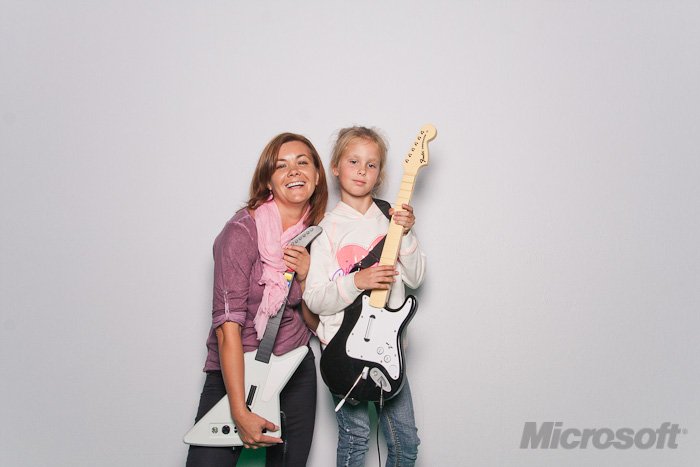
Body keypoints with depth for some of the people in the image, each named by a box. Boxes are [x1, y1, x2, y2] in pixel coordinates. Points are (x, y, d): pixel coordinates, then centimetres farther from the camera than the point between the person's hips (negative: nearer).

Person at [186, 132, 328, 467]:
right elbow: (228, 324, -20)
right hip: (233, 373, -5)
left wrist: (305, 277, -14)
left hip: (296, 374, 5)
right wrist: (240, 412, -24)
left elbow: (315, 322, 5)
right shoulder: (242, 232, -15)